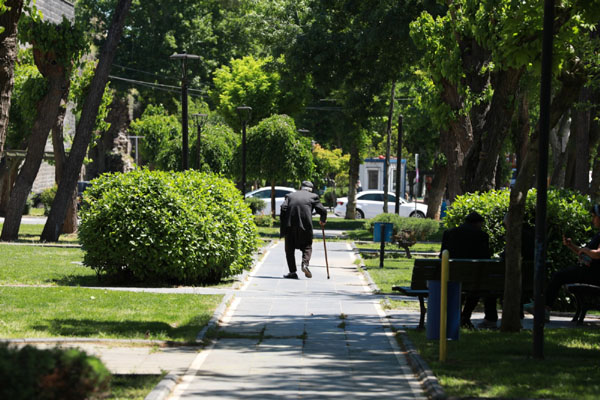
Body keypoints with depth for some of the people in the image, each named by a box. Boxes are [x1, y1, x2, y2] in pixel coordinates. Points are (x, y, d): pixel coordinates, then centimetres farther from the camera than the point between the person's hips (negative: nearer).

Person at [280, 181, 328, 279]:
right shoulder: (313, 196, 15)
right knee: (307, 246, 13)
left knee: (289, 249, 11)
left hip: (290, 225, 1)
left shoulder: (290, 195, 19)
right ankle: (305, 263, -13)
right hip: (305, 225, -1)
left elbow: (283, 207, 3)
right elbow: (322, 211, 10)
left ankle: (292, 271, 4)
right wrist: (323, 221, 30)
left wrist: (283, 224, 7)